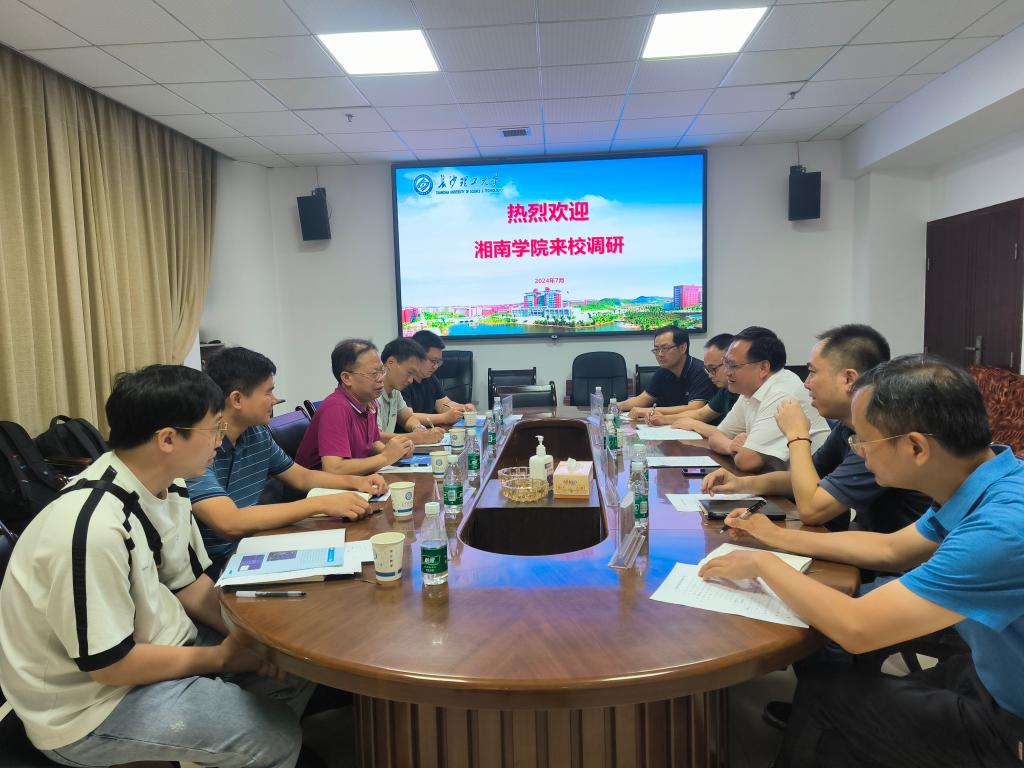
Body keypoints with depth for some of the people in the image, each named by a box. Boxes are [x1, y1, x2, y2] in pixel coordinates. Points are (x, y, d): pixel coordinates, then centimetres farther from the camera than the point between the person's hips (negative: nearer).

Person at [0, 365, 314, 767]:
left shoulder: (167, 488, -5)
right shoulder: (94, 527, -33)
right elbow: (109, 664, -26)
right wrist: (222, 657, -14)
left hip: (153, 645, 8)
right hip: (92, 703, -8)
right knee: (276, 735, -16)